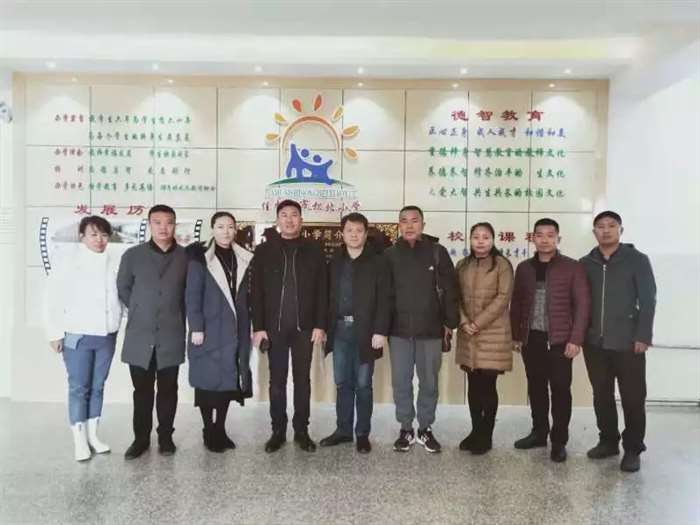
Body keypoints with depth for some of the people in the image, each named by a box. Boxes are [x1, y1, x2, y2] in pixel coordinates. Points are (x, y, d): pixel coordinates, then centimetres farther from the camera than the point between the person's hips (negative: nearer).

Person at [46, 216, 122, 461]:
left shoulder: (116, 264, 0)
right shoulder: (68, 265, -5)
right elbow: (54, 301, -3)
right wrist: (55, 333, -3)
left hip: (107, 336, 3)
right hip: (77, 336, -2)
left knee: (97, 386, 12)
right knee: (78, 387, 2)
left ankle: (93, 435, 23)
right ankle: (79, 440, 12)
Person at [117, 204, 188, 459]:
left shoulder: (185, 256, 0)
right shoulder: (133, 255, 2)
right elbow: (123, 289, 13)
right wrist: (140, 312, 13)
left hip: (171, 336, 0)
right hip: (140, 336, 0)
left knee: (168, 389, 8)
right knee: (142, 390, 8)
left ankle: (165, 436, 21)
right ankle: (141, 438, 21)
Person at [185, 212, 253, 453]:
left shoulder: (243, 259, 9)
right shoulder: (200, 259, -4)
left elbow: (246, 295, 11)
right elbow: (192, 295, -8)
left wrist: (249, 327, 8)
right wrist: (196, 327, -14)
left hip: (235, 331, 4)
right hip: (209, 330, -4)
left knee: (229, 380, 8)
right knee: (208, 380, 2)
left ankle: (220, 429, 20)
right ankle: (208, 430, 13)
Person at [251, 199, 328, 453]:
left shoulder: (313, 250, 4)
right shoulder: (264, 251, 4)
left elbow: (322, 290, 2)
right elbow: (256, 292, 1)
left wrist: (320, 325, -5)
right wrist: (258, 326, -6)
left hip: (304, 327, 0)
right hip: (274, 327, 0)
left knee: (302, 380, 9)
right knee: (277, 381, 7)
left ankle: (301, 430, 19)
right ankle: (278, 431, 18)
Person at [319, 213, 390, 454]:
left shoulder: (377, 262, -2)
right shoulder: (335, 261, 9)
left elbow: (383, 300, -6)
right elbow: (329, 295, 8)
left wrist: (380, 331, -13)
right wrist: (326, 327, 1)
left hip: (365, 331, -3)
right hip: (340, 330, 3)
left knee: (363, 385, 5)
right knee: (342, 383, 10)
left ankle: (363, 433, 16)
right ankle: (343, 430, 22)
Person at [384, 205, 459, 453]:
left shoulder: (437, 252, -1)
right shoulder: (390, 254, 2)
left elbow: (450, 289, 1)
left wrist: (450, 322, 0)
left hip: (431, 330, 0)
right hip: (399, 330, 1)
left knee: (429, 383, 9)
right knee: (401, 383, 7)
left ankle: (425, 429, 25)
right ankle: (406, 429, 22)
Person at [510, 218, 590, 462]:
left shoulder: (572, 267, -3)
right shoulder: (524, 268, 9)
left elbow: (582, 304, -6)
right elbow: (516, 303, 13)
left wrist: (576, 339, -12)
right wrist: (516, 335, 9)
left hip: (559, 340, -4)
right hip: (531, 338, 4)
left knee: (560, 390, 2)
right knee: (536, 388, 12)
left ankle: (559, 441, 12)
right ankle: (539, 432, 26)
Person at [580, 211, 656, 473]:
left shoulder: (637, 260, -1)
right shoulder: (585, 264, 8)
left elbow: (648, 300, -5)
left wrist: (643, 336, -11)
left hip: (627, 343, -3)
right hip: (594, 343, 4)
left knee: (633, 398, 3)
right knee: (601, 396, 12)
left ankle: (633, 449, 16)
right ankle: (608, 441, 26)